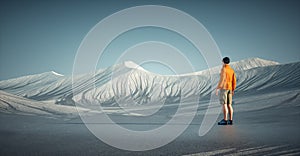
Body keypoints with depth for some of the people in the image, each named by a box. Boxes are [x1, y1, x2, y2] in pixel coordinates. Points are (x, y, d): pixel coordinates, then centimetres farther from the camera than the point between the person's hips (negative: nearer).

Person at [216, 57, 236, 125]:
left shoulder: (223, 69, -10)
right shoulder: (232, 70, 14)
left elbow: (222, 79, -17)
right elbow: (234, 80, 12)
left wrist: (217, 88, -14)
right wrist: (233, 90, 18)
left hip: (223, 88, -8)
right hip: (229, 88, 8)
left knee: (224, 104, -9)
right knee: (229, 105, 7)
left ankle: (225, 120, -12)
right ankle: (230, 120, 5)